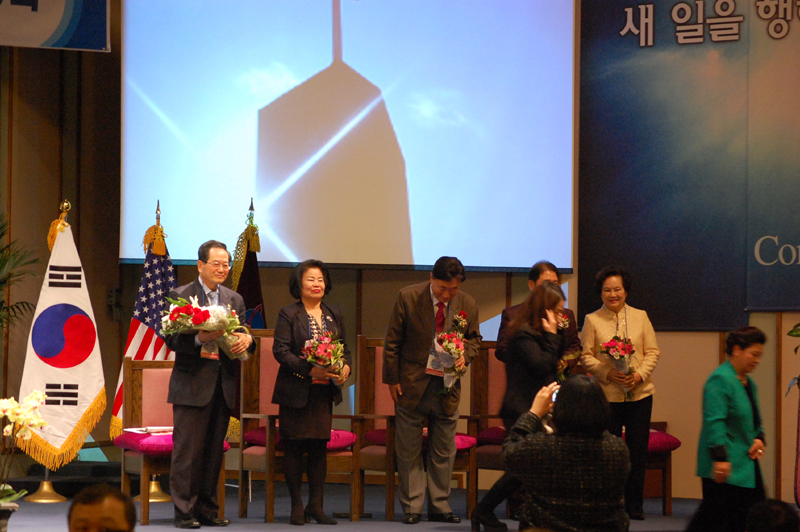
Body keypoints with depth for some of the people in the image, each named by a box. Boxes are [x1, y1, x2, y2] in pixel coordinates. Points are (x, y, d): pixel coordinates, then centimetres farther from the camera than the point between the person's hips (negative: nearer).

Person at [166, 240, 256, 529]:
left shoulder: (235, 300, 14)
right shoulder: (180, 296, -1)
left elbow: (242, 336, 12)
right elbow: (172, 339, -8)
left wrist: (246, 340, -12)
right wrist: (199, 339, -24)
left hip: (223, 385, 5)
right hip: (191, 385, -5)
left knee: (214, 451, 9)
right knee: (188, 450, -5)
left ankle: (208, 510, 16)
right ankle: (184, 512, 0)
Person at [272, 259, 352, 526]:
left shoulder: (334, 315, 13)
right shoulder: (288, 314, -3)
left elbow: (345, 348, 16)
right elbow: (280, 350, -11)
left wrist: (345, 367, -7)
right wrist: (310, 369, -20)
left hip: (324, 391, 4)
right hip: (295, 391, -4)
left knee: (320, 446, 4)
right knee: (294, 447, 0)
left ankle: (316, 504, 11)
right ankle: (297, 505, 8)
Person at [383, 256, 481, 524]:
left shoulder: (468, 305, -2)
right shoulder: (408, 297, -9)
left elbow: (474, 339, 13)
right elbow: (392, 342, -4)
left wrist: (464, 355, -10)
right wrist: (392, 379, -5)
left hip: (447, 386, 2)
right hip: (411, 384, -2)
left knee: (444, 452, 8)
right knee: (409, 451, 4)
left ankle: (440, 507, 19)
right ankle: (411, 507, 12)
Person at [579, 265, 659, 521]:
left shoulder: (640, 317, 6)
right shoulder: (592, 320, 3)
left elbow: (652, 351, 6)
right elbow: (586, 355, 0)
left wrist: (640, 375, -11)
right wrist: (608, 373, -15)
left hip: (639, 392, 1)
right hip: (607, 394, -1)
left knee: (638, 449, 3)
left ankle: (634, 504, 12)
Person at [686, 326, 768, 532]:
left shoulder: (749, 383, 15)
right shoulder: (720, 380, -15)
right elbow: (714, 421, -22)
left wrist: (759, 438, 5)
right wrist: (720, 458, -26)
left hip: (745, 464, 10)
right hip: (725, 467, -10)